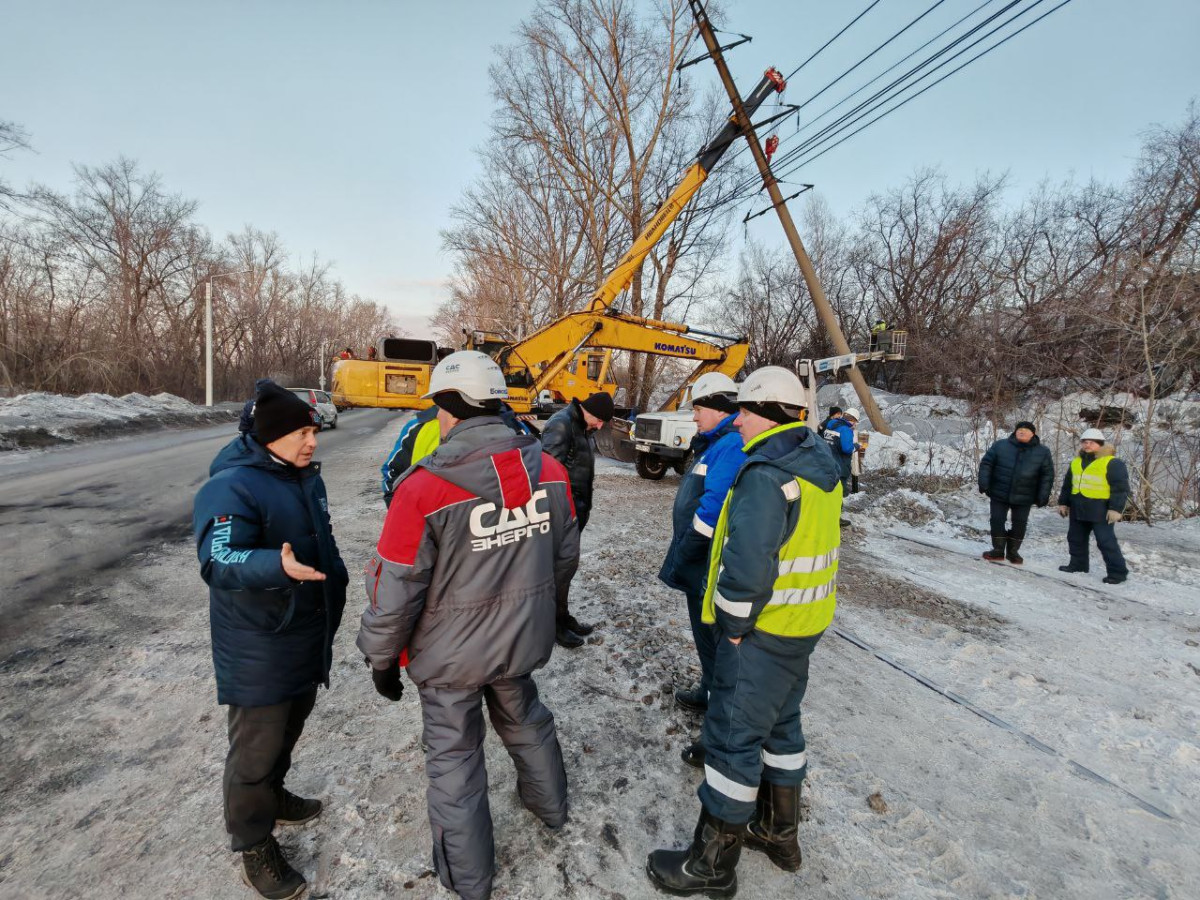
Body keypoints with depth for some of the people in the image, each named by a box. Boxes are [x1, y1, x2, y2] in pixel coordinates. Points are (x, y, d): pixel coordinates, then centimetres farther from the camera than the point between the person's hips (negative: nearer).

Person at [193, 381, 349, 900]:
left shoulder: (305, 476, 5)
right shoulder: (231, 487, -22)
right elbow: (217, 561, -33)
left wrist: (336, 583, 21)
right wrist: (278, 566, -50)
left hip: (308, 634, 9)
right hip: (259, 647, -8)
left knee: (290, 726, 25)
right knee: (257, 745, 6)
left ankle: (272, 797, 49)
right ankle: (253, 843, 28)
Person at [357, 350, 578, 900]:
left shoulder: (425, 488, -26)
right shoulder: (550, 470, -12)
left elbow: (394, 590, -18)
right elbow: (565, 557, 1)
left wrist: (381, 657, 0)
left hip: (451, 651, -4)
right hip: (522, 640, 5)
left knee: (453, 756, 18)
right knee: (525, 719, 30)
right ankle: (549, 804, 55)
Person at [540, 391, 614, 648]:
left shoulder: (581, 427, 13)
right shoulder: (561, 424, -16)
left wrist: (584, 507, 15)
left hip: (575, 510, 9)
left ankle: (563, 615, 30)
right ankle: (555, 623, 14)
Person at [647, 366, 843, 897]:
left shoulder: (766, 474, -25)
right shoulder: (820, 463, 6)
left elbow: (748, 563, -30)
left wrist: (735, 623, -16)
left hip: (764, 632, -9)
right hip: (806, 623, 10)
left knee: (733, 737, 5)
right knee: (781, 722, 24)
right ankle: (779, 833, 43)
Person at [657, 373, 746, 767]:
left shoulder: (732, 447, -22)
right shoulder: (714, 444, 12)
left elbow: (712, 512, -28)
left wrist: (679, 560, -19)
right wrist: (682, 556, 18)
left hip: (714, 570, -10)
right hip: (703, 566, 10)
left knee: (718, 644, 2)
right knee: (706, 636, 26)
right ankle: (709, 694, 46)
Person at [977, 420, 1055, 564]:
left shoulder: (1042, 452, 1)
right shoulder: (1000, 446, -2)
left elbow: (1047, 475, 4)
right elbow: (986, 464, 0)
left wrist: (1043, 496, -1)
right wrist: (984, 483, -9)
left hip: (1023, 498, 1)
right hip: (999, 494, -1)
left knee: (1019, 524, 8)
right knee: (997, 521, 1)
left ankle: (1013, 551, 25)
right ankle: (998, 551, 15)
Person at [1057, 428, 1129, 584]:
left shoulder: (1112, 463, -8)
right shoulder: (1076, 462, 13)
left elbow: (1121, 488, -11)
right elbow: (1067, 485, 21)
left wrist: (1116, 508, -17)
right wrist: (1063, 502, 19)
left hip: (1100, 510, -7)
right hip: (1078, 509, 7)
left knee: (1106, 541, -5)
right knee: (1076, 538, 15)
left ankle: (1117, 571, 4)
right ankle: (1078, 564, 29)